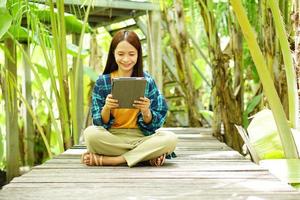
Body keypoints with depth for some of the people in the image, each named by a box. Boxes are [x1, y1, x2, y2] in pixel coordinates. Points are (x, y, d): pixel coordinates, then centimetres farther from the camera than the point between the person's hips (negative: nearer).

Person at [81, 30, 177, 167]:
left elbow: (151, 125, 1)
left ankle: (108, 159, -22)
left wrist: (146, 111, -21)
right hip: (112, 137, -1)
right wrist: (106, 108, -22)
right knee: (90, 134, -32)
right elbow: (100, 122, -1)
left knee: (170, 139, -29)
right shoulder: (103, 81, 2)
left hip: (141, 137, 1)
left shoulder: (147, 81, 2)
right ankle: (147, 156, -19)